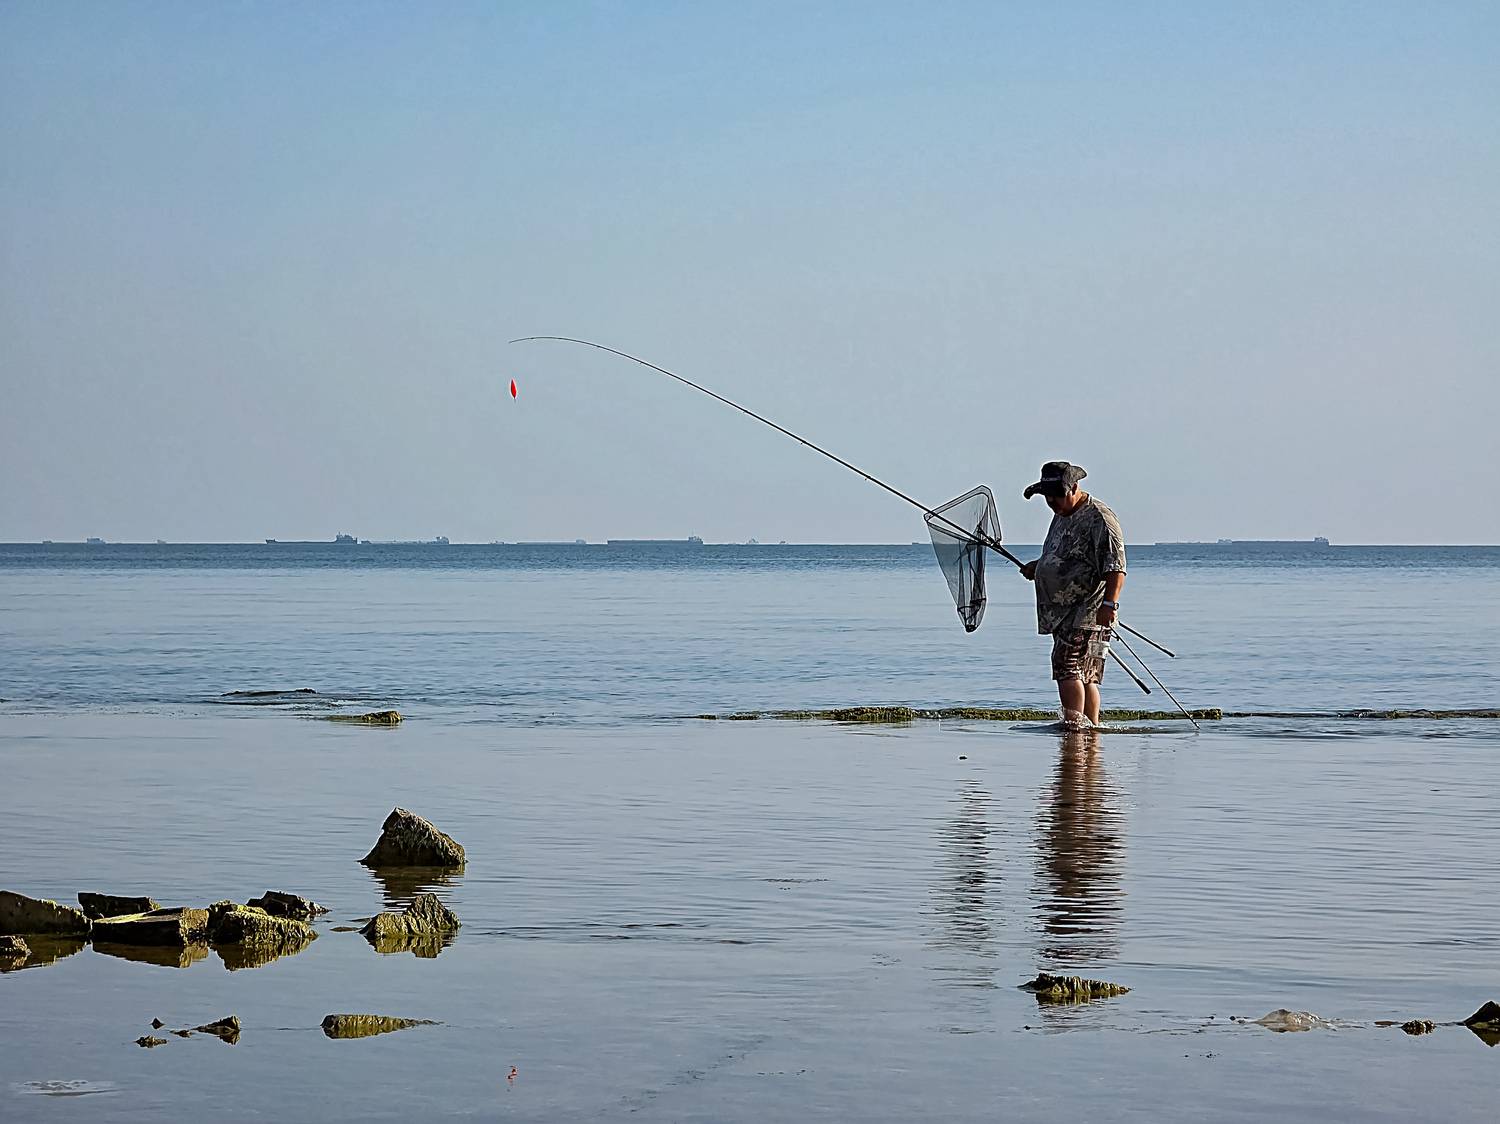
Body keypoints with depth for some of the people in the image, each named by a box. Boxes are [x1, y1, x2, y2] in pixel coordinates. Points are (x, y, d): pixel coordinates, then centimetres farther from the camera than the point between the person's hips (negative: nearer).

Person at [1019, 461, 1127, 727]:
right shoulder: (1061, 516, 19)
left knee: (1069, 667, -19)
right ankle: (1091, 728, 13)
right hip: (1064, 611, 10)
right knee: (1085, 675, 10)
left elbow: (1116, 567, -19)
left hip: (1088, 612, -10)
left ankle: (1073, 723, -23)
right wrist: (1038, 566, 22)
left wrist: (1109, 603, -28)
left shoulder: (1099, 519, -11)